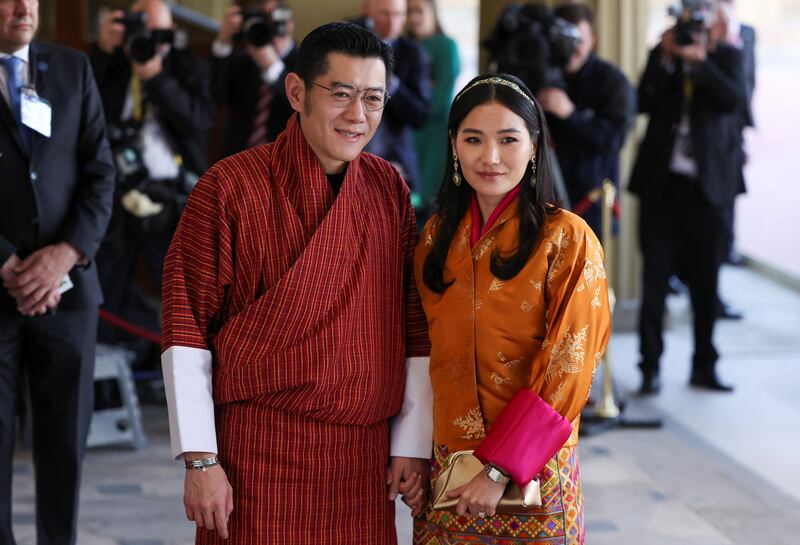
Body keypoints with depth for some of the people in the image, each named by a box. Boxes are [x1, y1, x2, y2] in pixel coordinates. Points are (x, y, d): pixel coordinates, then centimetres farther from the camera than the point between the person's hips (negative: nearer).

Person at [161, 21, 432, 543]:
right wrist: (200, 460, -10)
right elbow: (186, 329, -7)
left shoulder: (389, 188, 6)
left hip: (364, 455, 4)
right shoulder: (231, 187, -7)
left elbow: (415, 323, 9)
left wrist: (412, 445, 5)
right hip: (257, 453, -3)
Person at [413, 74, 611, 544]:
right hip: (446, 463, 4)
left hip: (532, 470, -4)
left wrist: (500, 469, -16)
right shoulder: (437, 236, 4)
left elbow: (568, 369, -13)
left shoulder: (567, 240, -11)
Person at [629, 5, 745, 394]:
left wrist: (700, 60, -20)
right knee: (655, 279, -1)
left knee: (705, 282, 5)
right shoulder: (661, 55, 7)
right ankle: (650, 368, 4)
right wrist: (665, 59, -13)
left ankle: (704, 367, 15)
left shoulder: (726, 57, 5)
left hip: (705, 186, 0)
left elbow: (734, 99, -12)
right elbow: (644, 103, -6)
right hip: (660, 183, 0)